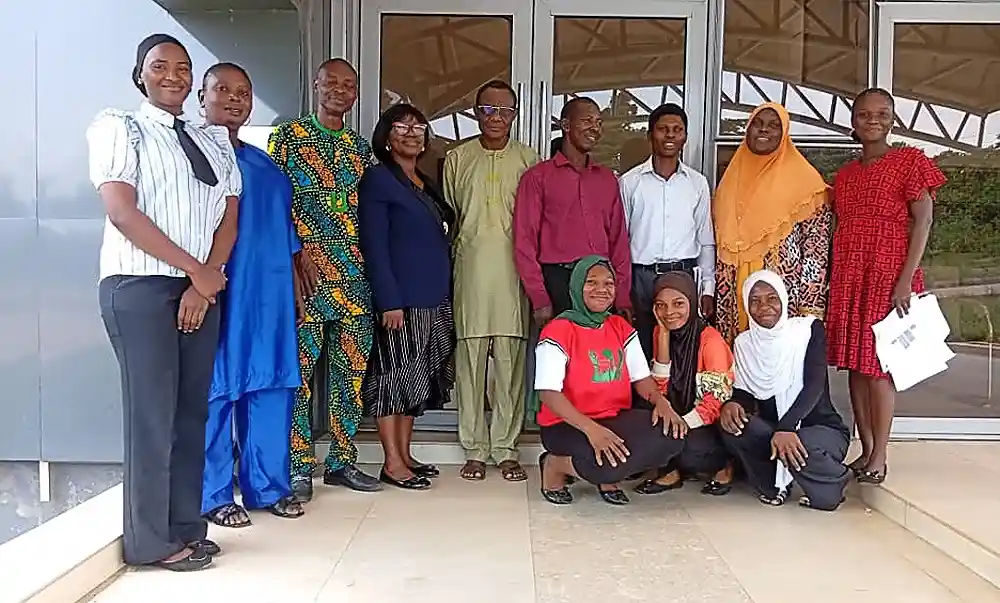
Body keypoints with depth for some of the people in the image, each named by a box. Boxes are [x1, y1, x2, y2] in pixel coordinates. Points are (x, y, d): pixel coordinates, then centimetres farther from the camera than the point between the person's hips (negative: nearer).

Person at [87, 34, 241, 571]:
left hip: (202, 288, 5)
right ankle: (152, 540, 7)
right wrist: (195, 269, -12)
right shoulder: (118, 127, 1)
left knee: (192, 409, 7)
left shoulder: (215, 141, 17)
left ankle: (186, 525, 17)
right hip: (140, 286, -5)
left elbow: (228, 217, 9)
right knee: (151, 411, -4)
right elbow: (122, 211, -10)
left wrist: (207, 280, -5)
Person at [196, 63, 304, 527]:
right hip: (216, 293, -6)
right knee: (214, 390, 0)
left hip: (269, 295, 6)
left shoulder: (265, 166, 19)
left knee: (272, 388, 8)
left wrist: (294, 278, 17)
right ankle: (213, 496, 12)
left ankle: (268, 486, 21)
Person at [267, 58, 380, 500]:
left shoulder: (360, 147, 17)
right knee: (300, 368, -3)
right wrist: (299, 255, -12)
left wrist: (368, 264, 7)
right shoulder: (287, 137, 3)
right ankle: (299, 466, 9)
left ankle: (341, 461, 18)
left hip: (354, 272, 5)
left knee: (352, 367, 7)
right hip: (305, 268, -5)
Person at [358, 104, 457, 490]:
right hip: (401, 298, -8)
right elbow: (374, 245, -13)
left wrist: (446, 292, 11)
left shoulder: (427, 183, 18)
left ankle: (405, 455, 21)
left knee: (416, 378, 11)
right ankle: (392, 463, 5)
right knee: (395, 376, -2)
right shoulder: (378, 179, -5)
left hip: (434, 297, 8)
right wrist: (390, 300, -20)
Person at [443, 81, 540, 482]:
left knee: (511, 359, 0)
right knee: (470, 358, 2)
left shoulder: (528, 161, 10)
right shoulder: (457, 159, 13)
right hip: (470, 270, 1)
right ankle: (475, 449, 13)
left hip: (513, 272, 0)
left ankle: (505, 448, 12)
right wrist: (449, 266, 8)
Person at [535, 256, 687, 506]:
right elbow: (548, 394, -19)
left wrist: (661, 402, -17)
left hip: (616, 420, 6)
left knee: (671, 434, -20)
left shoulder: (622, 328, 9)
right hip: (567, 425, -6)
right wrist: (590, 428, -32)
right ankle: (555, 465, -2)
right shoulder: (558, 331, -12)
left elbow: (641, 377, 7)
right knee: (608, 463, -35)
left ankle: (609, 476, 2)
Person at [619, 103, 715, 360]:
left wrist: (708, 288, 6)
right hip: (641, 277, -1)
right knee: (640, 351, 2)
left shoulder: (698, 183, 10)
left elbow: (706, 241, 13)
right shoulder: (630, 182, 5)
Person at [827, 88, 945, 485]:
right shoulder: (845, 174, 16)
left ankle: (880, 457, 4)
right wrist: (833, 281, 10)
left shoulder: (909, 161, 0)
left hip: (888, 274, -5)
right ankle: (865, 450, 14)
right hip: (847, 276, 5)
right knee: (854, 363, 5)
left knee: (878, 363, -6)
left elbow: (923, 222, -6)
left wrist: (906, 279, -14)